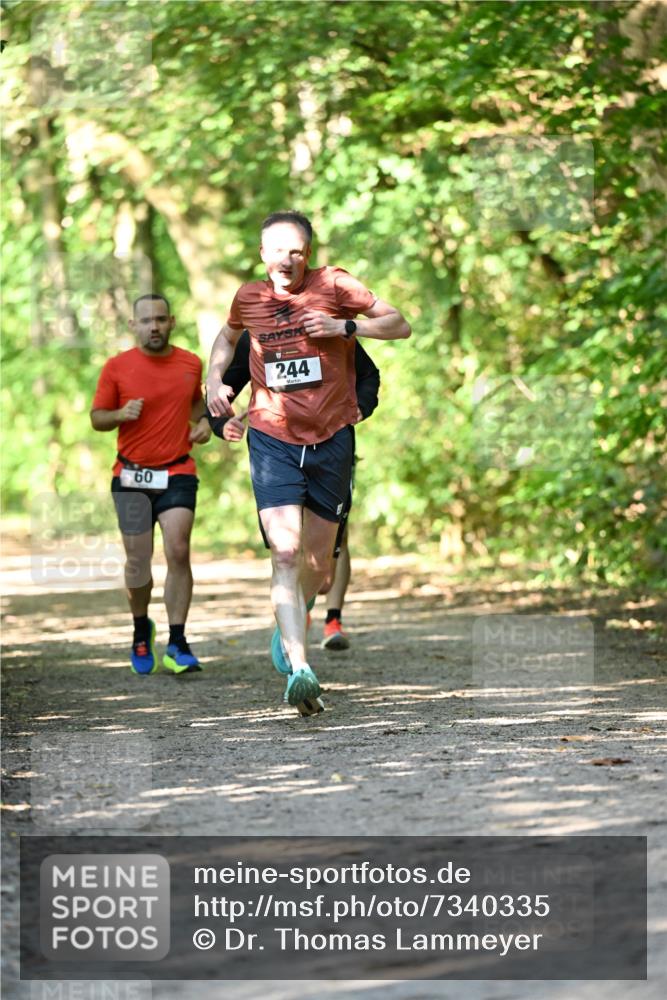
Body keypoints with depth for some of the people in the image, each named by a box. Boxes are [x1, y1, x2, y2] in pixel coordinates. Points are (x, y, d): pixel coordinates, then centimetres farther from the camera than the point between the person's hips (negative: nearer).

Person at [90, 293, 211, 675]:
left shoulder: (191, 364, 5)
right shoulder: (117, 367, -2)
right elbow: (97, 417, 4)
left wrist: (203, 421, 6)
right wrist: (121, 414, -16)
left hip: (178, 473, 0)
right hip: (132, 475, 0)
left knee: (179, 552, -15)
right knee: (138, 560, 3)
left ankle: (178, 644, -12)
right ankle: (142, 630, 30)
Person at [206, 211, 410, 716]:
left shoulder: (333, 285, -4)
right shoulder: (249, 297, 4)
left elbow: (401, 324, -3)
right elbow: (227, 335, 27)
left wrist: (345, 326, -17)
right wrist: (215, 379, 9)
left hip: (331, 439, 0)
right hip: (273, 440, 0)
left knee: (318, 561, 10)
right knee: (285, 551, -18)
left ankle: (290, 627, 42)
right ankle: (299, 669, -25)